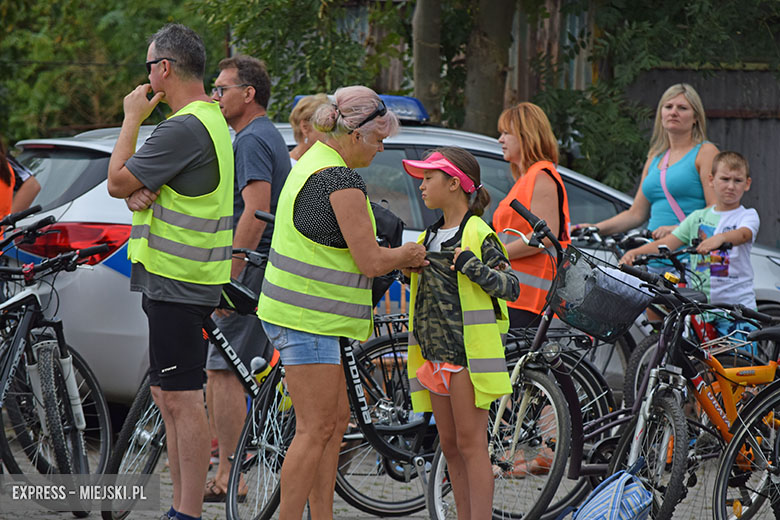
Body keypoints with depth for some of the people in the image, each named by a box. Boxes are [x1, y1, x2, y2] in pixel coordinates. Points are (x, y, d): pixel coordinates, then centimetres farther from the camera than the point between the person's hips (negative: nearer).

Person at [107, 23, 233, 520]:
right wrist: (139, 195, -6)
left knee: (183, 399, -9)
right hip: (180, 280, 11)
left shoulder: (185, 129, -19)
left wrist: (133, 118, -4)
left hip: (177, 286, -11)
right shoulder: (212, 120, 16)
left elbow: (117, 181, -14)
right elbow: (131, 187, 18)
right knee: (168, 396, 15)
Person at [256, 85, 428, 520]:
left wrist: (397, 258, 12)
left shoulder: (312, 163, 15)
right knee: (315, 430, -8)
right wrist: (407, 256, 3)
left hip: (299, 310, 10)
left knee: (336, 419, 13)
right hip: (310, 319, -10)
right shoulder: (343, 181, -17)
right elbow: (370, 262, -17)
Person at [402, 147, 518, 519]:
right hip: (435, 354, 8)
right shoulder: (430, 238, 15)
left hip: (468, 351, -8)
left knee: (470, 444, -8)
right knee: (449, 446, 9)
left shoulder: (478, 235, -9)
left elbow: (511, 287, -13)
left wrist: (474, 267, -26)